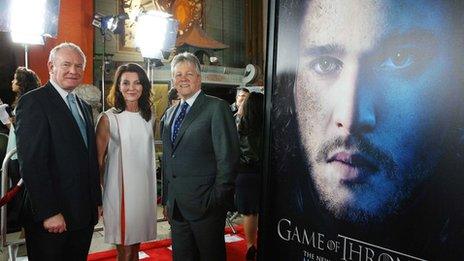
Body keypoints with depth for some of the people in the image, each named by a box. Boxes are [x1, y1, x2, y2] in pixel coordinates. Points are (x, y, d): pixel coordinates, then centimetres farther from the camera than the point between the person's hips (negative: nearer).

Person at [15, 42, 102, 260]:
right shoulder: (33, 102, -10)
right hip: (51, 218, -7)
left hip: (85, 215, 7)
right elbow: (31, 164, -17)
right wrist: (49, 213, -18)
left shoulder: (84, 107, 14)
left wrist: (97, 201, 13)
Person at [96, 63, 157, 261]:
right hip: (120, 189, -4)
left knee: (136, 244, 17)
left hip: (145, 187, 5)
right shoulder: (109, 118, -9)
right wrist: (99, 194, -6)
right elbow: (98, 159, -6)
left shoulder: (148, 117, 7)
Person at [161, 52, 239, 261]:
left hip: (205, 203, -6)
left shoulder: (217, 107, -8)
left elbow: (227, 157, -13)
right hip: (176, 207, 6)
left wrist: (216, 199, -14)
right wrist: (167, 200, 14)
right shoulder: (169, 114, 14)